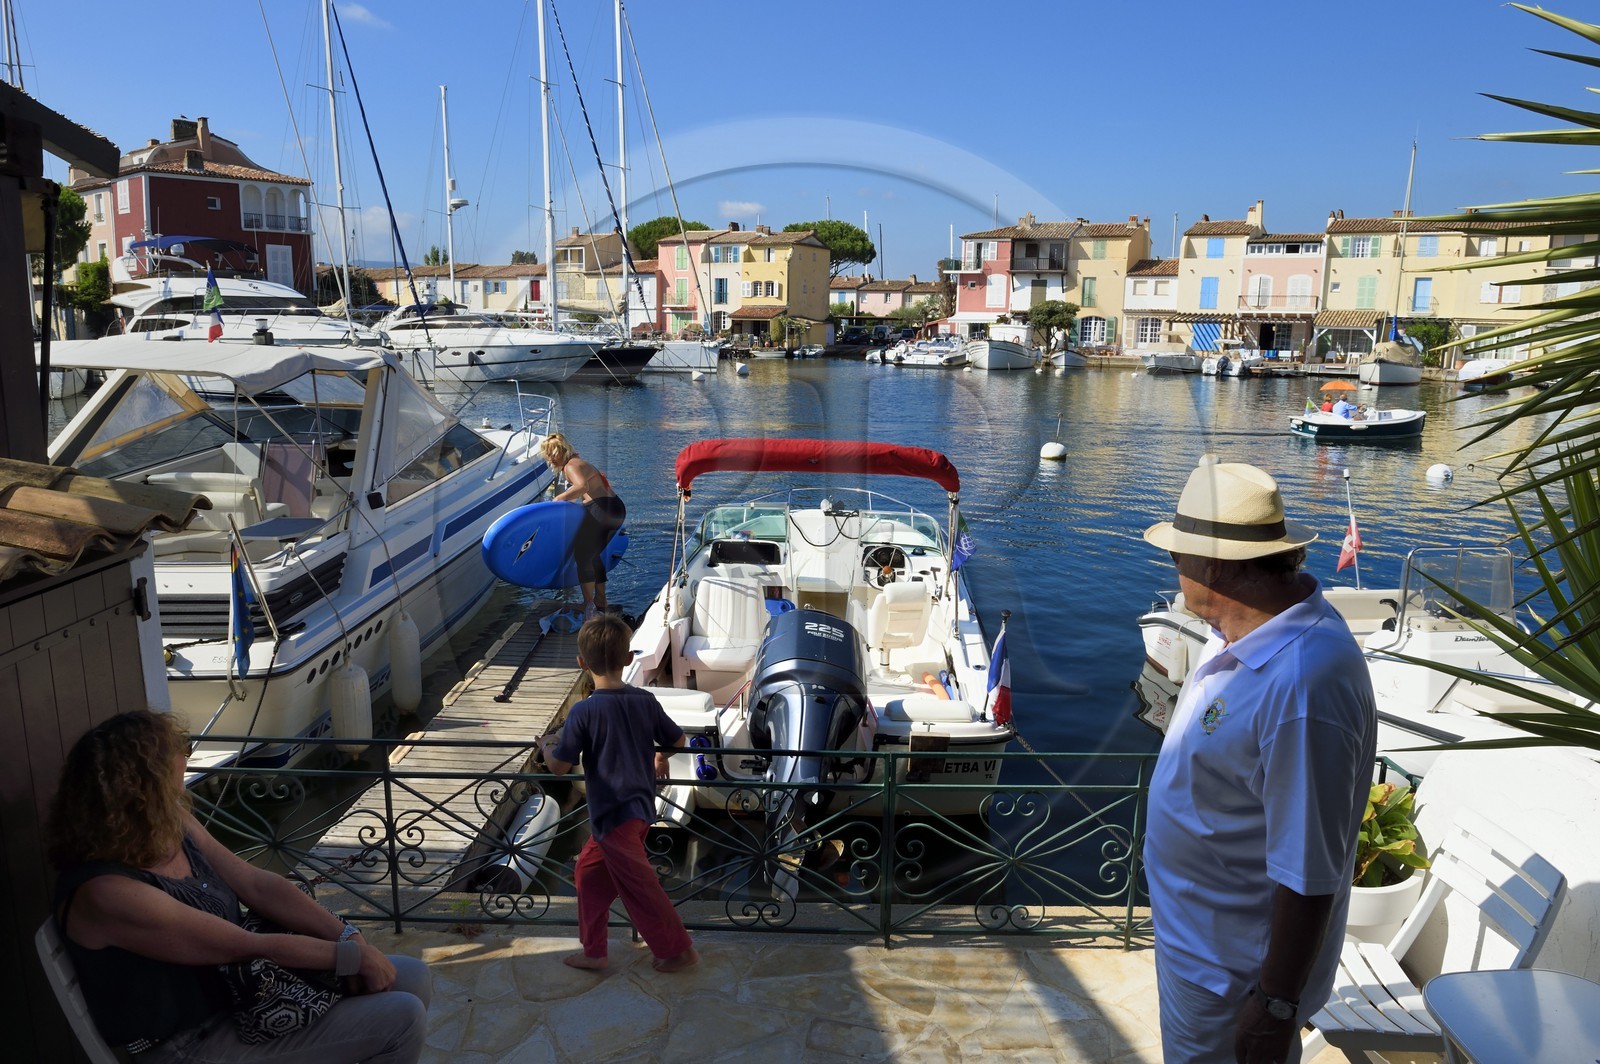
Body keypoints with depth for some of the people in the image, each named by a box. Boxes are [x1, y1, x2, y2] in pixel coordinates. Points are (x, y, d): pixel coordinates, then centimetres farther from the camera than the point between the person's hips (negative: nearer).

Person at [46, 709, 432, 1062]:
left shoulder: (172, 825, -5)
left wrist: (348, 937, -13)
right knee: (403, 1019, -13)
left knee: (414, 978, 5)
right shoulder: (106, 892, -31)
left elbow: (258, 885, -3)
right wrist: (353, 955, -17)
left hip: (237, 985, 8)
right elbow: (249, 947, -26)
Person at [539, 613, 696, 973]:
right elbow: (678, 741, 6)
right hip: (641, 806, 7)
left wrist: (544, 747, 9)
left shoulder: (584, 711, -18)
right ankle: (594, 951, 29)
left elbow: (559, 767, -13)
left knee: (638, 887, 8)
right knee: (589, 870, 21)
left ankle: (679, 949, 21)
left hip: (613, 815, -7)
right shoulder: (645, 701, -3)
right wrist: (661, 755, 29)